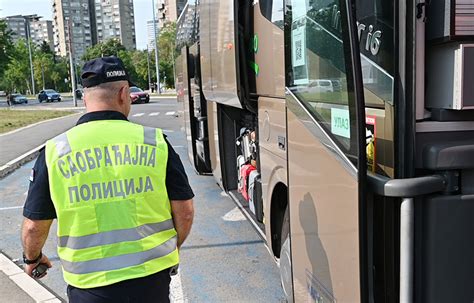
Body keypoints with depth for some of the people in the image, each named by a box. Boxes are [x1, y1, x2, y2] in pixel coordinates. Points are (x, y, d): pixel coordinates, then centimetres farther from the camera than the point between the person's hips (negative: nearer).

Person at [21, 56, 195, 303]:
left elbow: (34, 227, 0)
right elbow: (184, 211, -3)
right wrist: (173, 248, 16)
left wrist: (32, 258, 21)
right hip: (152, 277, 0)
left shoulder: (55, 152, -8)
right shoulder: (154, 141, -8)